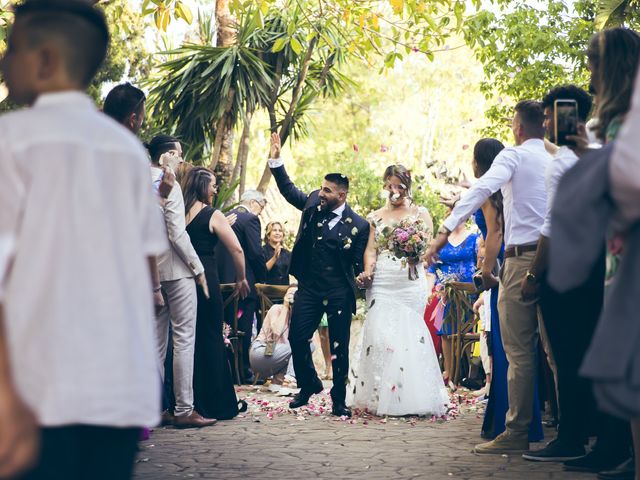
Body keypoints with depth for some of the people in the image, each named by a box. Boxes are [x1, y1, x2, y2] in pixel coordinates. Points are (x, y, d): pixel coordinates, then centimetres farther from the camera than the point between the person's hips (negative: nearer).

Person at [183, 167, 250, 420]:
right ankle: (215, 404, 7)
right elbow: (237, 250, -8)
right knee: (210, 338, 3)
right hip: (205, 279, -5)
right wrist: (241, 279, 5)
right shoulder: (213, 216, -6)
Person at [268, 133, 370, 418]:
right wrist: (276, 160, 4)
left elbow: (359, 263, -2)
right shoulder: (313, 205, 3)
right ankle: (309, 384, 25)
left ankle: (339, 400, 14)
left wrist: (363, 276, -19)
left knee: (339, 347, 3)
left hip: (339, 293, -3)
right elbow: (288, 189, 12)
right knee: (297, 338, 1)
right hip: (309, 288, 4)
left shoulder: (358, 225, -8)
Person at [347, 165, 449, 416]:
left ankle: (410, 398, -1)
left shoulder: (420, 214, 10)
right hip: (381, 283, 2)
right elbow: (371, 248, 9)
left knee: (408, 335, -7)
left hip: (410, 281, -2)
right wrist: (367, 272, -9)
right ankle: (379, 397, -1)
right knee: (379, 335, -7)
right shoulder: (376, 217, 17)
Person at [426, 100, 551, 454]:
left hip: (522, 258, -6)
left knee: (519, 351, -6)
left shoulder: (514, 156, 0)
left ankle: (517, 433, -6)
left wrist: (446, 229, -21)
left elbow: (482, 189, -16)